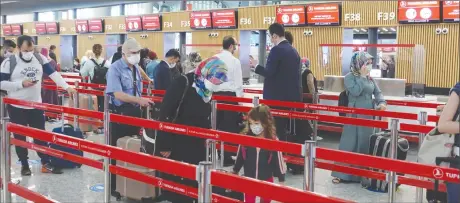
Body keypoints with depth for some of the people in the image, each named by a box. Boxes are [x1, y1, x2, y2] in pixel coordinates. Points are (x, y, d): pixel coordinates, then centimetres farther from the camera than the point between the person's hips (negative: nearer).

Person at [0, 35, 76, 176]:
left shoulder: (40, 58, -2)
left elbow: (53, 73, -1)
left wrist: (67, 87, -11)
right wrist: (21, 84, -22)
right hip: (16, 107, -3)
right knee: (20, 137, 9)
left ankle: (46, 163, 19)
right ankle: (24, 165, 22)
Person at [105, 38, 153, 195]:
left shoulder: (136, 68, 9)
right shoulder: (115, 69, -15)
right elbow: (118, 94, -25)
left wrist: (141, 103, 7)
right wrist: (139, 100, -33)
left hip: (134, 112, 7)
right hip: (119, 113, -7)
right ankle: (114, 186, 14)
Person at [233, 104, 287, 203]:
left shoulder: (273, 140, -16)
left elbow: (278, 160, -7)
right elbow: (239, 158, 1)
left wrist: (281, 180, -2)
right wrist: (234, 173, 11)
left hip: (266, 180, -1)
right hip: (249, 179, 1)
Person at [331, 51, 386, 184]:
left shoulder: (370, 78, 10)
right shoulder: (349, 77, -7)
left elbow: (378, 92, 8)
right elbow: (355, 91, -21)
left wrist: (381, 102, -11)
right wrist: (362, 77, -14)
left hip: (368, 116, 6)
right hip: (355, 116, -6)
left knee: (366, 143, 8)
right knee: (349, 143, -5)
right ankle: (340, 174, 3)